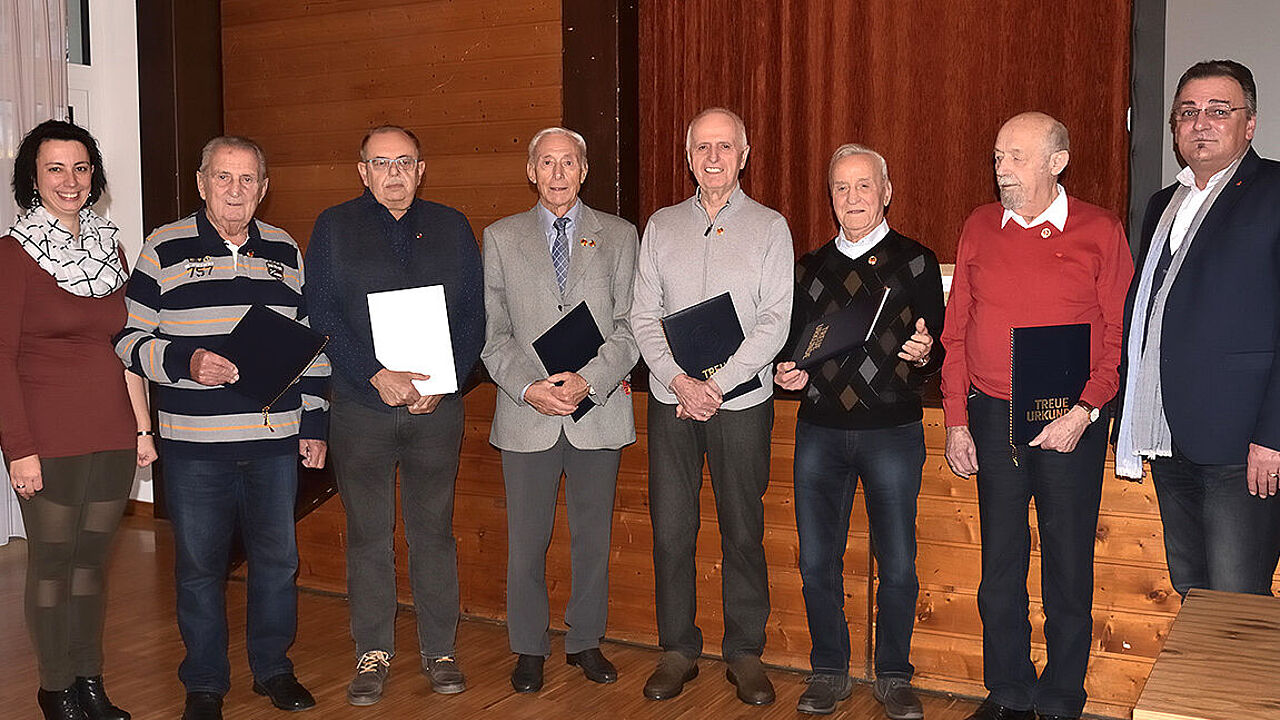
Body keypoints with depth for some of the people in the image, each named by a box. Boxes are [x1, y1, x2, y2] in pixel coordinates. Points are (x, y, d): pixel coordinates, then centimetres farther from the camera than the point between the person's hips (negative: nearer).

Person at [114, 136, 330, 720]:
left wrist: (315, 425, 10)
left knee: (277, 558, 11)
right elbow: (130, 339, 0)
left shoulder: (285, 252, 9)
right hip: (195, 446, -2)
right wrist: (186, 363, -18)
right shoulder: (164, 250, 0)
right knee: (199, 565, 7)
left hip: (277, 441, 3)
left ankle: (273, 668, 29)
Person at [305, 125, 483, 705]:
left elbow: (473, 314, 5)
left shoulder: (451, 227, 9)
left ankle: (439, 650, 18)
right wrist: (376, 375, -15)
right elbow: (323, 313, -3)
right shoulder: (334, 228, 5)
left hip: (437, 407, 1)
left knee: (434, 529, 7)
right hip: (361, 404, -1)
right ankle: (373, 653, 18)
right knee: (368, 533, 6)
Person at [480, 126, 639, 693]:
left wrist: (589, 380, -14)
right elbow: (492, 332, 3)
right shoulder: (501, 238, 7)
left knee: (592, 535, 10)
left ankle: (586, 642, 27)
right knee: (526, 539, 6)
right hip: (526, 414, 0)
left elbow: (629, 325, 0)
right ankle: (529, 648, 23)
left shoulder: (618, 235, 7)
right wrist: (528, 387, -12)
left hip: (598, 412, 0)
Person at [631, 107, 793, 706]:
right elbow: (644, 315, 5)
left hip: (741, 400, -2)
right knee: (670, 530, 4)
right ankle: (677, 649, 19)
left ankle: (744, 651, 18)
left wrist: (717, 384, -13)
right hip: (670, 400, 2)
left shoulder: (769, 228, 3)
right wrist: (680, 380, -10)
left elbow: (776, 320, -5)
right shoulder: (661, 226, 10)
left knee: (743, 532, 4)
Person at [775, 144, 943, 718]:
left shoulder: (916, 262, 3)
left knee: (897, 564, 3)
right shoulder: (811, 268, 13)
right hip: (819, 432, 3)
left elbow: (936, 356, 2)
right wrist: (790, 373, -2)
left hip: (893, 431, -3)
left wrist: (923, 355, -20)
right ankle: (829, 673, 23)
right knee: (817, 561, 6)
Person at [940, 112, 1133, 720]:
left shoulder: (1100, 231, -3)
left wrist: (1085, 411, -13)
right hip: (991, 418, 3)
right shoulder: (979, 229, 5)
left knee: (1068, 567, 6)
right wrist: (956, 421, 3)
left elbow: (1120, 335, -3)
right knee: (1000, 562, 10)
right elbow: (956, 332, 7)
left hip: (1071, 422, -2)